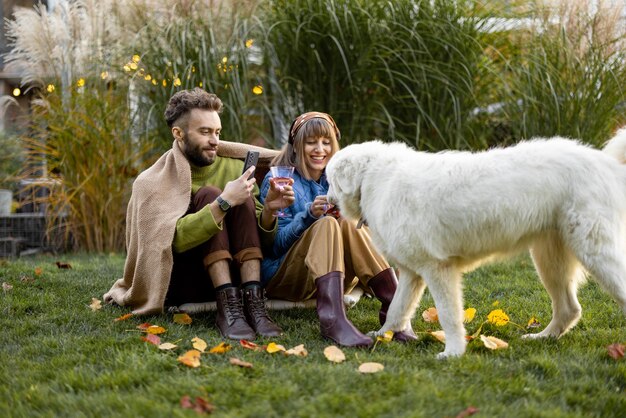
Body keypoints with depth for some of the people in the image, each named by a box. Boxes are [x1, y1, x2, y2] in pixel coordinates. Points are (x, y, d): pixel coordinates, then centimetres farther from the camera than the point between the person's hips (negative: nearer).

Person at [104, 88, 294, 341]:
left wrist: (269, 210, -19)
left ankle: (253, 302, -31)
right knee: (209, 194, -20)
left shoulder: (233, 168, 5)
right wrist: (224, 202, -31)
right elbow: (173, 240, -25)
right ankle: (227, 307, -34)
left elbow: (262, 240, 2)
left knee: (243, 200, -16)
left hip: (231, 277, 4)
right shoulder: (154, 182, -7)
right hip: (177, 283, -4)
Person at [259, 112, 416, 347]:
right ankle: (332, 319, -52)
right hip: (282, 277, -4)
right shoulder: (277, 181, 0)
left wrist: (346, 213, -15)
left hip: (335, 274, 4)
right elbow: (275, 245, -9)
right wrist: (309, 215, -24)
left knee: (347, 223, -25)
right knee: (326, 224, -30)